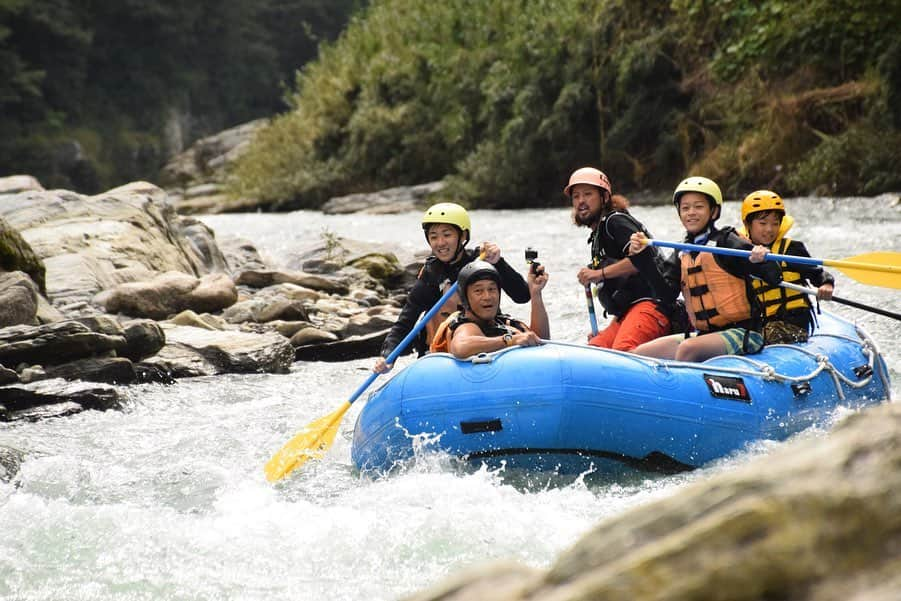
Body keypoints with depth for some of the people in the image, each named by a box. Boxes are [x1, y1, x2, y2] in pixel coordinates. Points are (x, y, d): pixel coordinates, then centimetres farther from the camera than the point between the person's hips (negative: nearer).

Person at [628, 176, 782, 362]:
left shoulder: (727, 242, -7)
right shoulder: (683, 255, 14)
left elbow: (775, 278, -15)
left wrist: (761, 261, -38)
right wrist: (642, 257, -7)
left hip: (741, 333, -7)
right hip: (703, 333, 7)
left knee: (688, 349, -33)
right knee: (640, 353, -1)